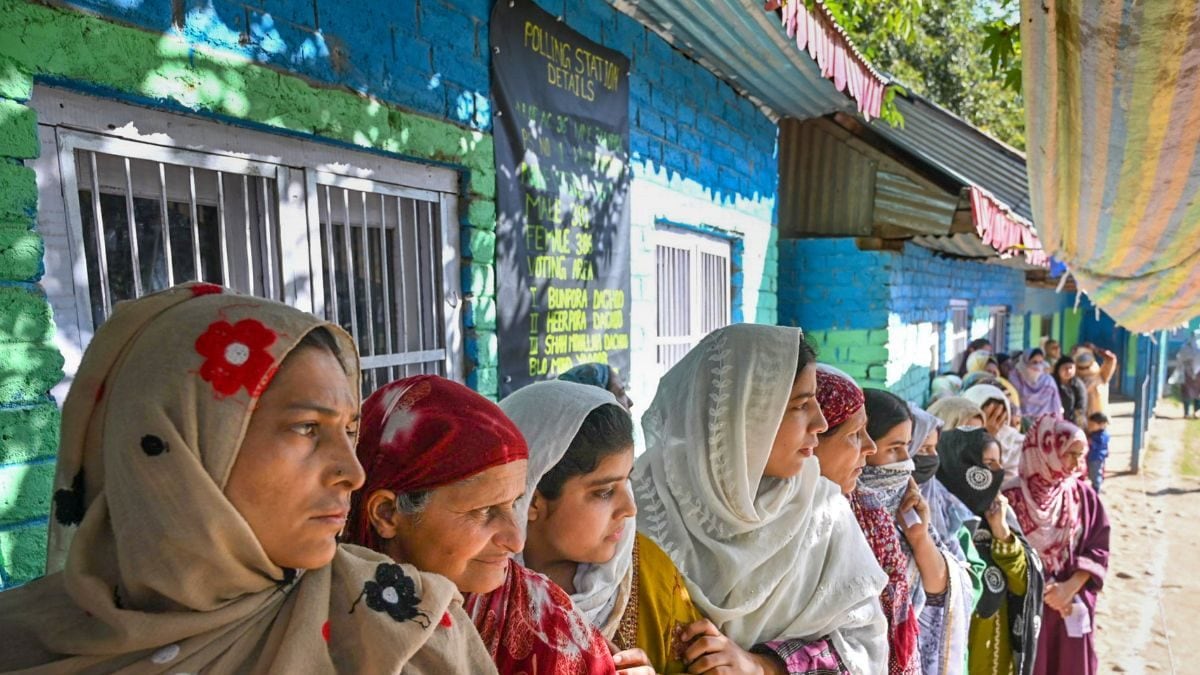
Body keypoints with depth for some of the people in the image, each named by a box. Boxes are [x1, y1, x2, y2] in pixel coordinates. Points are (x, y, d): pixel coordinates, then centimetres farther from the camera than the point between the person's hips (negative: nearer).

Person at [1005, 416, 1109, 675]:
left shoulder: (1085, 496, 0)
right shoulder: (1014, 496, -12)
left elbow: (1098, 550, 0)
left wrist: (1069, 589, -11)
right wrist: (1043, 591, -11)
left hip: (1074, 605, 3)